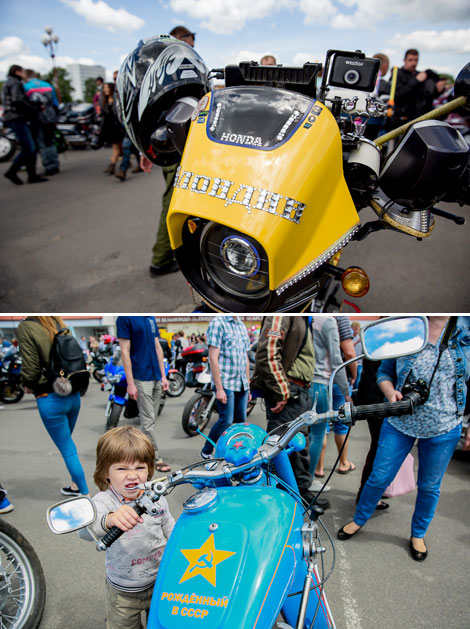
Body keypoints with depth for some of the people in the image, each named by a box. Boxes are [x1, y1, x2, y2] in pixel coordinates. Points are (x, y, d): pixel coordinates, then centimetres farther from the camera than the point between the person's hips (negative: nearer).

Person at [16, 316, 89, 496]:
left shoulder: (26, 327, -13)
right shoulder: (59, 323, 5)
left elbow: (31, 369, -15)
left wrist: (28, 386, 4)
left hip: (51, 399, -6)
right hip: (73, 393, 6)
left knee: (67, 449, 7)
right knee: (67, 444, 24)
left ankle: (85, 493, 17)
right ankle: (76, 485, 35)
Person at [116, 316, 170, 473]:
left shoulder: (151, 318, 10)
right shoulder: (125, 318, -11)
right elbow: (125, 352, -13)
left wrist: (163, 376, 11)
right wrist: (130, 383, -15)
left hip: (156, 378, 7)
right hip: (141, 379, -7)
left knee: (152, 419, 13)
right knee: (148, 421, 0)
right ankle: (156, 459, 11)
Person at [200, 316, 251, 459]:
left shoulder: (242, 326, 15)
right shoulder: (218, 322, -9)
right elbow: (213, 358, -14)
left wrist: (248, 387, 18)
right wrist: (219, 388, -18)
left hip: (242, 384, 7)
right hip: (225, 383, -7)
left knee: (241, 421, 8)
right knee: (226, 421, -6)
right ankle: (206, 451, 14)